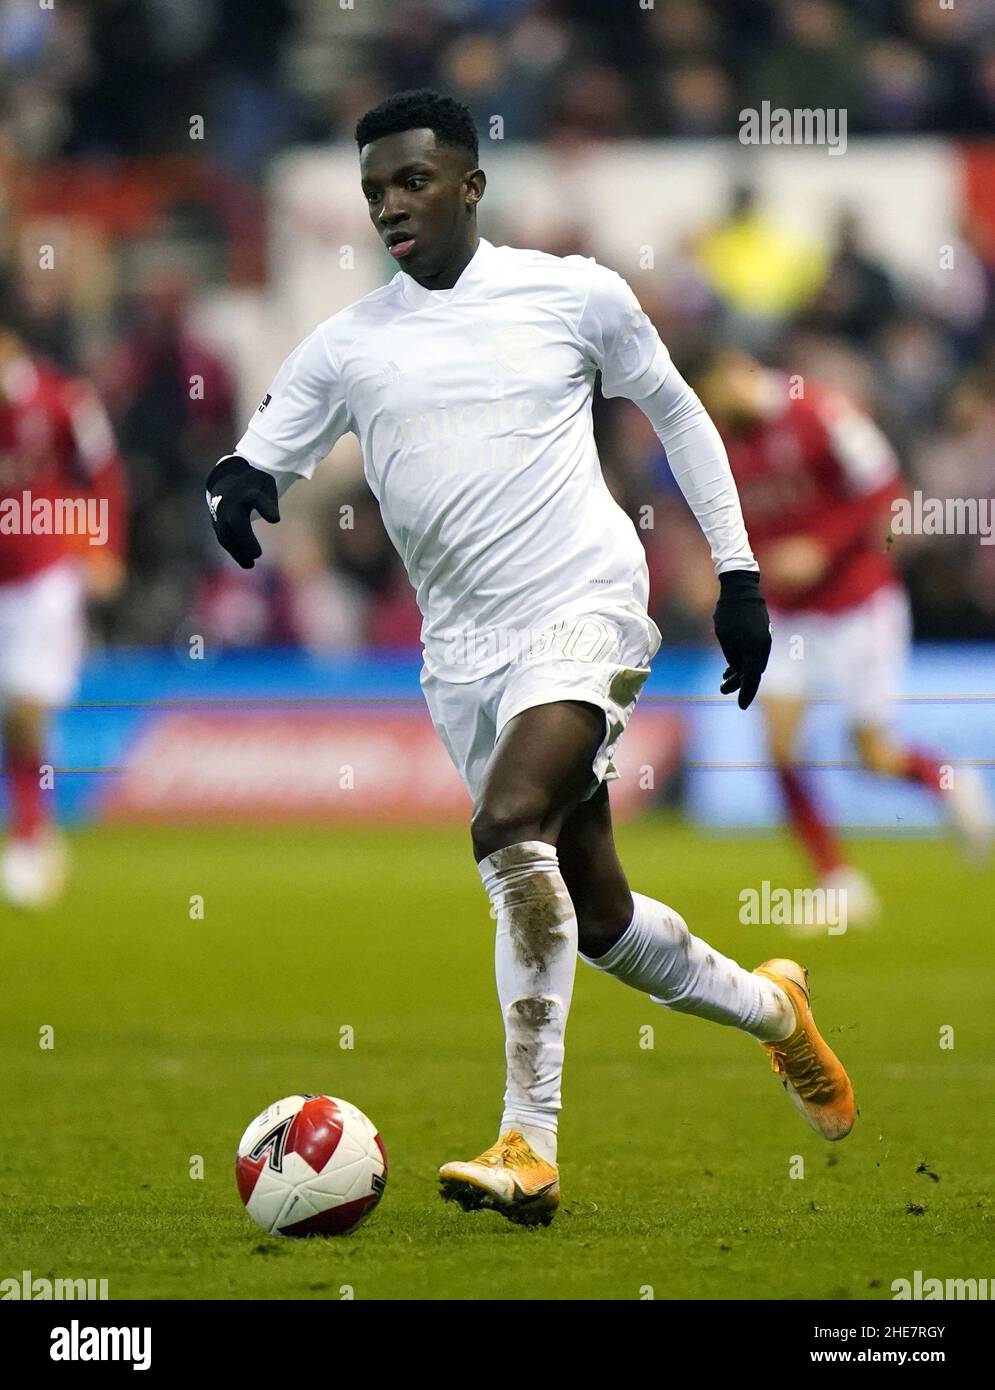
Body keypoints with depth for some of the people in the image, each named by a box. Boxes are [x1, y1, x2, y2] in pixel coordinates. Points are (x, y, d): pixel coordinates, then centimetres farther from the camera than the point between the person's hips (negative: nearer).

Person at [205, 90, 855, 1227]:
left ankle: (531, 1146, -29)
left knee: (510, 828, -29)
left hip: (584, 605, -5)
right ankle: (772, 1008, 39)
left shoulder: (574, 295, 2)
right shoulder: (346, 347, 8)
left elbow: (677, 412, 15)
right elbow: (260, 459, 9)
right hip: (462, 651, 5)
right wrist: (235, 487, -17)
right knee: (595, 918, 9)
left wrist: (738, 576, 12)